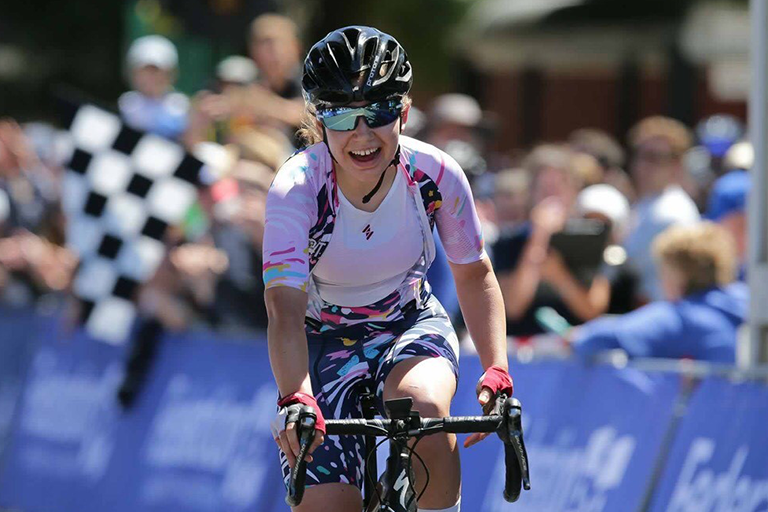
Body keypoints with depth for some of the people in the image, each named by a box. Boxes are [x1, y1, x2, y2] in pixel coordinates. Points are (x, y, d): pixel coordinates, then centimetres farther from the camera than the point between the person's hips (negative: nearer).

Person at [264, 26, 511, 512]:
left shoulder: (435, 174, -20)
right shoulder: (296, 189, -27)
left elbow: (474, 274, -4)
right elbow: (285, 307, -38)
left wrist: (497, 371, -19)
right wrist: (295, 400, -55)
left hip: (411, 325, 1)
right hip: (323, 341, -1)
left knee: (425, 406, -35)